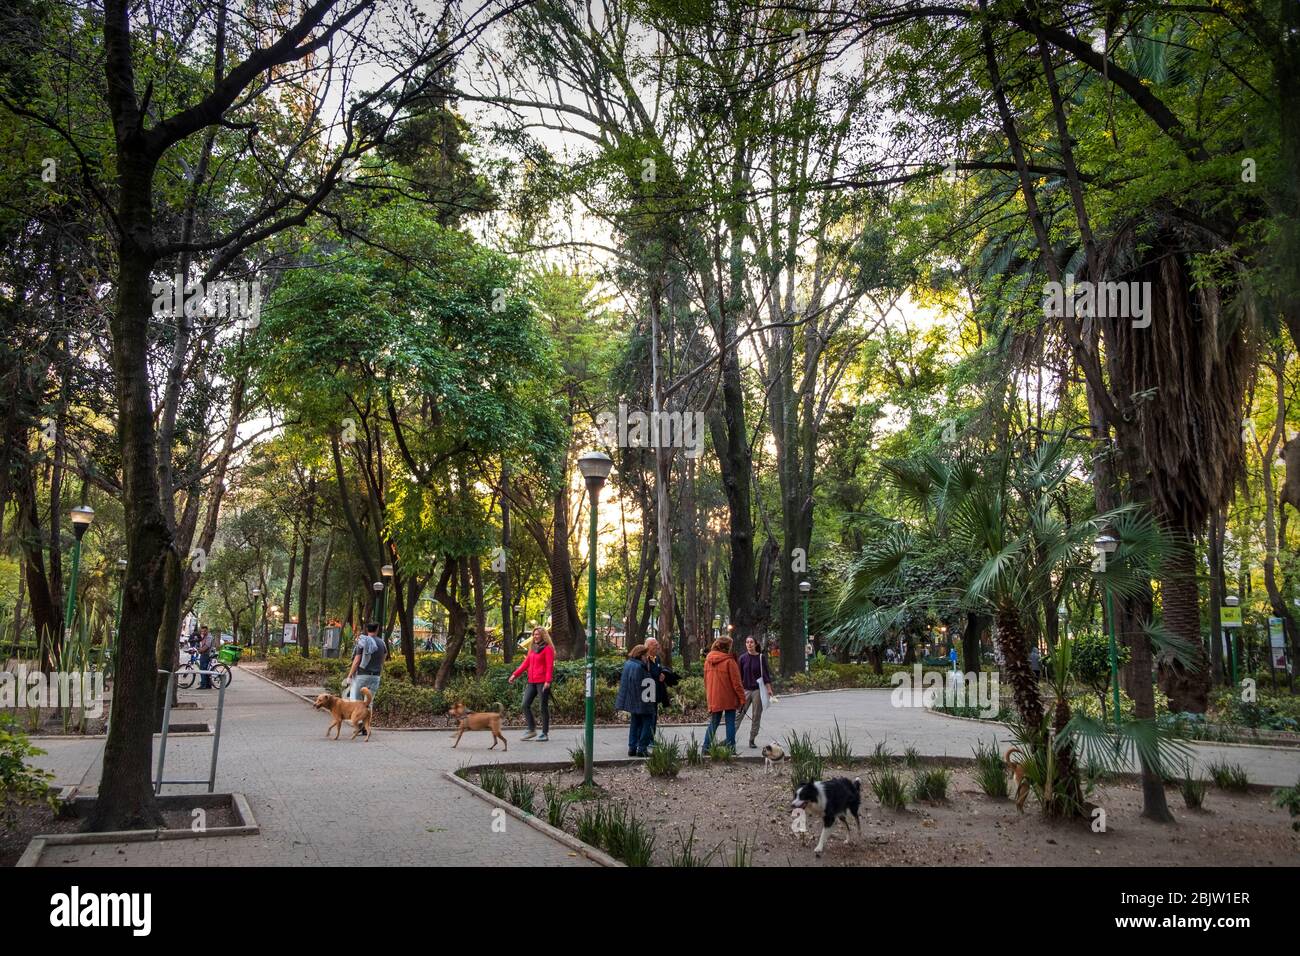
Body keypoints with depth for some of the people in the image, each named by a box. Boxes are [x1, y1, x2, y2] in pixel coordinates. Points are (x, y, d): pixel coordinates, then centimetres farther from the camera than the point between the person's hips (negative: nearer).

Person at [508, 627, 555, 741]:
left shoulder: (547, 649, -4)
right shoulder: (532, 649, 18)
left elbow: (549, 666, -12)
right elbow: (525, 664, 19)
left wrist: (548, 681, -22)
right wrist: (514, 675, 11)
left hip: (542, 682, -7)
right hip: (532, 681, 7)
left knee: (544, 706, -2)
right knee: (526, 704, 2)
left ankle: (545, 733, 4)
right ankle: (532, 730, 12)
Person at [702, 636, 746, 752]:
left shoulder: (708, 660, 4)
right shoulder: (729, 661, -14)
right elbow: (736, 682, -12)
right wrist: (742, 698, -5)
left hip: (713, 699, 5)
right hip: (729, 699, -5)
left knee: (713, 723, 13)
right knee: (730, 723, 3)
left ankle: (706, 747, 10)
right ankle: (730, 748, 3)